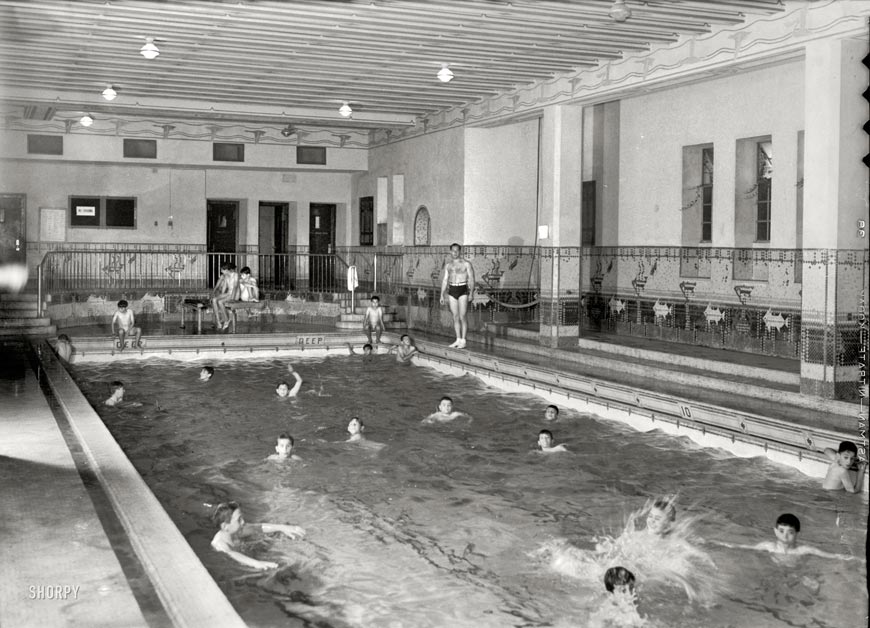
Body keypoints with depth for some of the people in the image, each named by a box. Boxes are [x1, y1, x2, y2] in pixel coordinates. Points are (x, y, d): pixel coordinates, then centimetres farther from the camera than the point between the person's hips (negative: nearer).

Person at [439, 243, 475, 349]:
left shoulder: (466, 263, -5)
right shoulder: (448, 264, 11)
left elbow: (471, 279, -7)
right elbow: (445, 280, 14)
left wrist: (471, 293, -17)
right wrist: (442, 295, 11)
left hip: (463, 290, -5)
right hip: (452, 291, 5)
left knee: (462, 317, -6)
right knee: (455, 317, 7)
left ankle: (463, 341, 0)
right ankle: (458, 340, 14)